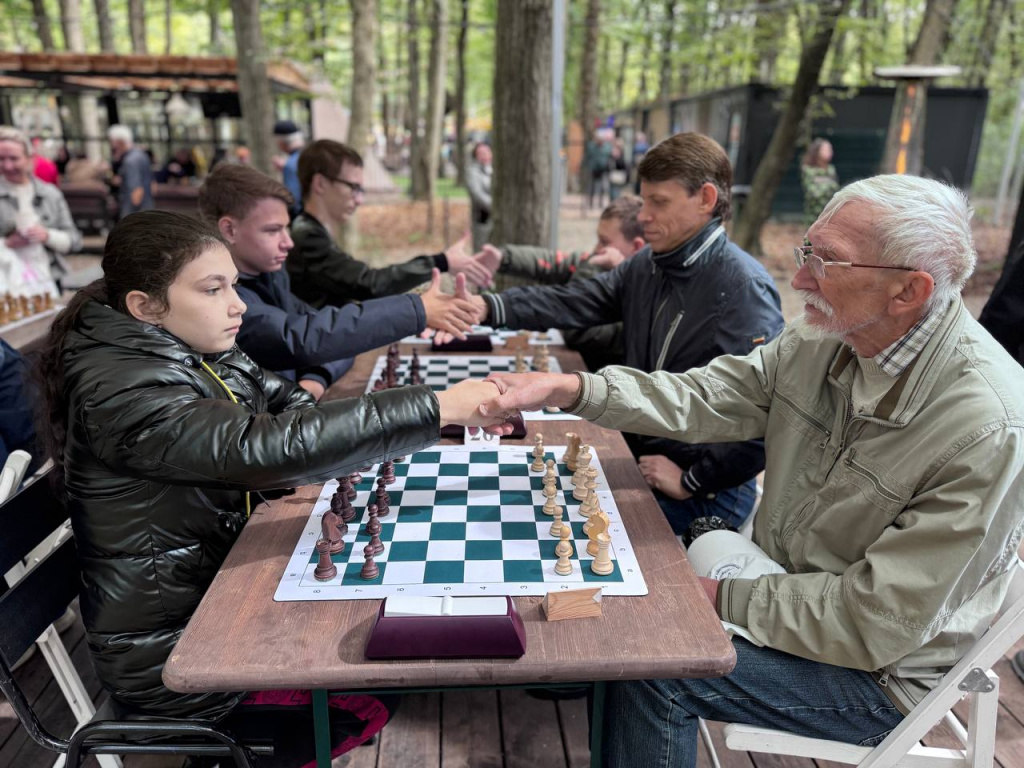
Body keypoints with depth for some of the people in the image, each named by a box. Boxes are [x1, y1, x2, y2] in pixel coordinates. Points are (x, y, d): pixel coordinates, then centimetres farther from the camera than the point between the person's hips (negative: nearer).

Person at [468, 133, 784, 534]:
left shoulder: (743, 287, -20)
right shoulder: (647, 265, 5)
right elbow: (574, 301, -2)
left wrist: (690, 481, -18)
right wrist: (488, 306, -17)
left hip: (705, 494, -7)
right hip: (639, 463, 7)